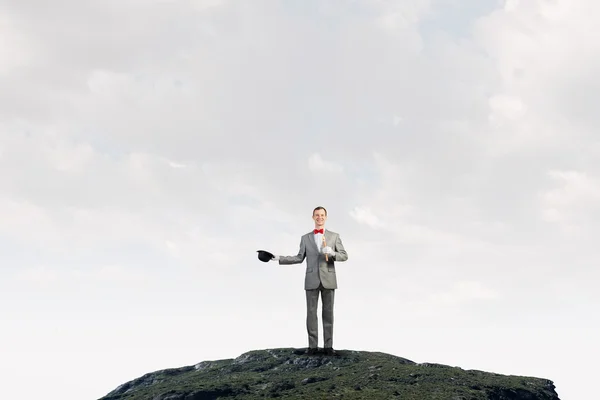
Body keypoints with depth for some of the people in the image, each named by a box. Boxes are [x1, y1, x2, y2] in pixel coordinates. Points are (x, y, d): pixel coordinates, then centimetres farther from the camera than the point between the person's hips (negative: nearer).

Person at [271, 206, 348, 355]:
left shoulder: (334, 236, 7)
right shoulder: (305, 238, 11)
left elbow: (344, 256, 1)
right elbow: (299, 258, 10)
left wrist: (331, 253, -21)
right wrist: (279, 258, 0)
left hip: (328, 279, -1)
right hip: (312, 280, 1)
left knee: (328, 313, 1)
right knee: (311, 313, -1)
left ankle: (328, 346, 6)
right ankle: (313, 346, 6)